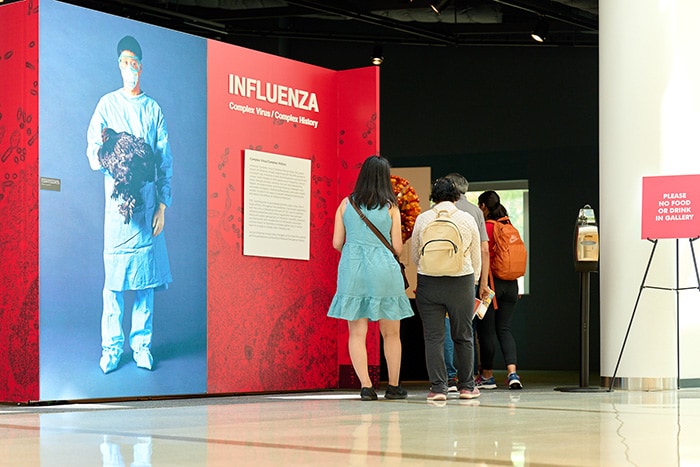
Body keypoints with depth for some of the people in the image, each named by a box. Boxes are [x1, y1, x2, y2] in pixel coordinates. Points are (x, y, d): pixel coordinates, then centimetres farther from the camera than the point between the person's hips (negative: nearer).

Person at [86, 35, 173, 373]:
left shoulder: (154, 109, 12)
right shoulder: (107, 104, 7)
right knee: (114, 275, -3)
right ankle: (112, 346, 3)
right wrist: (101, 154, -23)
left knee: (147, 275, 2)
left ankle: (141, 343, 10)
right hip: (117, 201, -2)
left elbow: (165, 162, 11)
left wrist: (162, 206, 3)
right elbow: (93, 154, 1)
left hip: (148, 203, 2)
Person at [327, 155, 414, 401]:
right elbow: (397, 247, 1)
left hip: (352, 269, 1)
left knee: (357, 333, 3)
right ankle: (393, 386, 19)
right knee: (391, 333, 12)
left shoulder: (346, 204, 4)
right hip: (383, 270, -1)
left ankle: (366, 386, -5)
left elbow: (337, 243, 5)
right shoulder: (390, 207, 0)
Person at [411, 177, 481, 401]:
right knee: (463, 336, 12)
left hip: (428, 282, -1)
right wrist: (472, 283, 24)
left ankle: (438, 387, -1)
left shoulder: (422, 219, 1)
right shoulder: (468, 219, 2)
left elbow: (414, 256, 8)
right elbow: (476, 258, 9)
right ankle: (466, 386, 18)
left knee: (433, 337, 3)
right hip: (461, 282, 1)